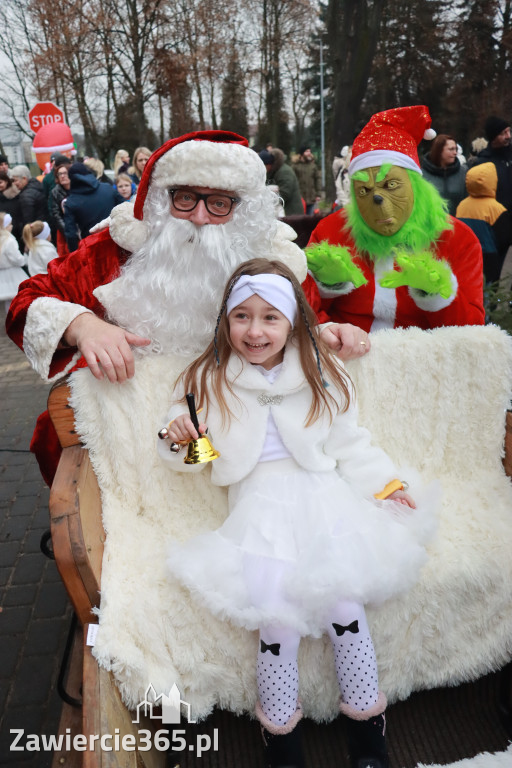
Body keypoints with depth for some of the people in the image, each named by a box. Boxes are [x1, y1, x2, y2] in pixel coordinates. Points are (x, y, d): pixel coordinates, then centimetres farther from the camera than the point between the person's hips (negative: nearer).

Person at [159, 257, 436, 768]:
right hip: (259, 505, -1)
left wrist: (386, 484, 4)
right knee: (276, 622, -17)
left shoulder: (318, 374, 7)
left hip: (322, 498, 1)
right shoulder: (209, 381, 4)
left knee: (343, 608, -15)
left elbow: (349, 445, 13)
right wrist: (177, 440, -13)